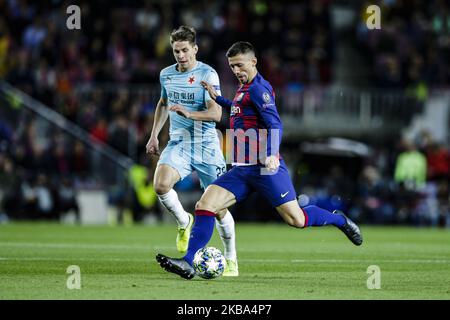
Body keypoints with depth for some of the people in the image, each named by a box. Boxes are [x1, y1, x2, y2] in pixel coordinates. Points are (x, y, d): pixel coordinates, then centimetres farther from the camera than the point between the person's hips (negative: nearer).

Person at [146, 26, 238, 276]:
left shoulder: (207, 74, -10)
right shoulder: (166, 75, 8)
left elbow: (216, 113, -19)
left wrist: (189, 113, -34)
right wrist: (154, 135, 22)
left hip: (206, 146, -4)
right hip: (178, 144, 4)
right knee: (161, 184, -25)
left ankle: (231, 259, 17)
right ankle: (184, 222, 4)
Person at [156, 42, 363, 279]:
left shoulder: (258, 88, -10)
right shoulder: (245, 89, 17)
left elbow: (275, 124, -20)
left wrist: (272, 154, -35)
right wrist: (217, 98, 32)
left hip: (265, 168, -8)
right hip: (242, 170, 8)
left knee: (296, 220, -8)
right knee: (204, 206, -8)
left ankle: (339, 220, 20)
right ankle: (188, 264, -13)